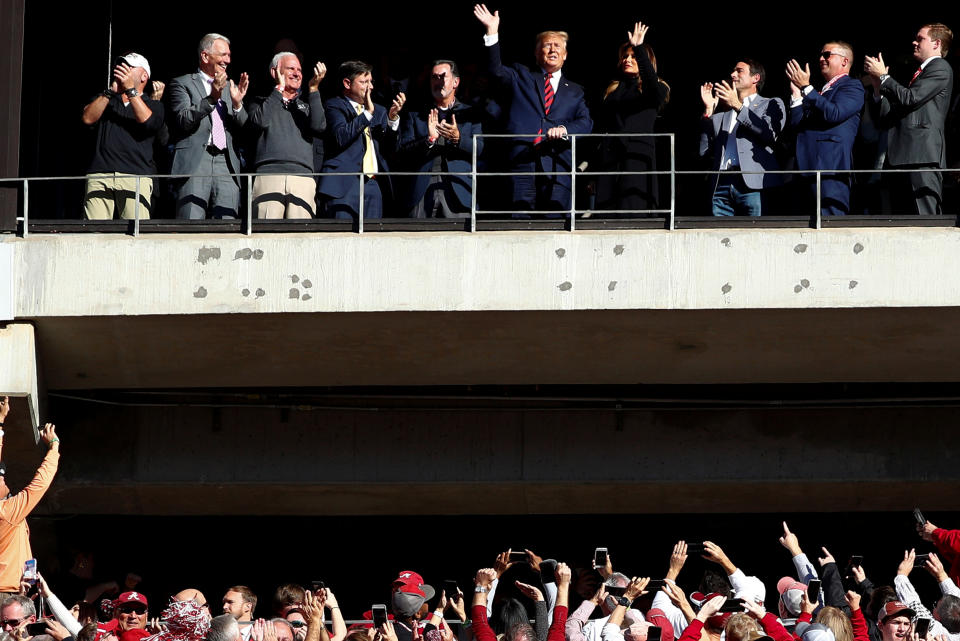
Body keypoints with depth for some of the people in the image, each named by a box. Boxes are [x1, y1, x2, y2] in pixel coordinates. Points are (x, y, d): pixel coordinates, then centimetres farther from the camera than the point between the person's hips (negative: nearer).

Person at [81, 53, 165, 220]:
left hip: (136, 177, -2)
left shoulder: (153, 105, 20)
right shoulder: (104, 100, 27)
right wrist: (111, 91, 1)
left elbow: (148, 121, -3)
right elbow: (88, 118, 7)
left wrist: (130, 89, -5)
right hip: (99, 177, 2)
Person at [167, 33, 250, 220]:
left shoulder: (229, 87, 24)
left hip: (227, 164, 4)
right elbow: (183, 120, -7)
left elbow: (244, 130, 15)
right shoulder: (182, 84, 9)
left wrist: (237, 103, -3)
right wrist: (211, 98, -16)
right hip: (195, 163, -4)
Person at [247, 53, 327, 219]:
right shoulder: (261, 103, 21)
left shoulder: (306, 106, 28)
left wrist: (313, 89, 6)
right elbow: (260, 121, -2)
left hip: (302, 178, 2)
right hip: (269, 174, -2)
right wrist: (279, 88, 8)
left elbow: (319, 127, 7)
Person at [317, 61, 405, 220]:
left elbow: (390, 146, 13)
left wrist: (393, 118, -2)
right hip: (346, 183, -6)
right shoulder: (334, 106, 2)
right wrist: (367, 113, -12)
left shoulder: (379, 111, 20)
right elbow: (341, 137, -15)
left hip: (373, 183, 6)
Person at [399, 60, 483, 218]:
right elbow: (404, 150, 5)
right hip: (422, 191, 1)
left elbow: (479, 149, 3)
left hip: (456, 190, -1)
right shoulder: (415, 116, 16)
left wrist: (458, 139, -16)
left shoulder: (470, 114, 15)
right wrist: (429, 139, -12)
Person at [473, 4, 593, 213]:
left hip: (558, 162, 1)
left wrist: (564, 130, -12)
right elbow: (496, 69, 3)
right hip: (523, 159, -1)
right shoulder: (522, 78, 21)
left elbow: (586, 123, 11)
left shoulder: (574, 91, 24)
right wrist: (492, 31, -8)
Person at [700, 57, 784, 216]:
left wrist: (738, 107, -8)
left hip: (753, 185, -4)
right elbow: (704, 151, 16)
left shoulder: (771, 105, 16)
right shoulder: (722, 114, 27)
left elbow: (770, 134, -6)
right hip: (722, 184, 4)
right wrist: (708, 110, 10)